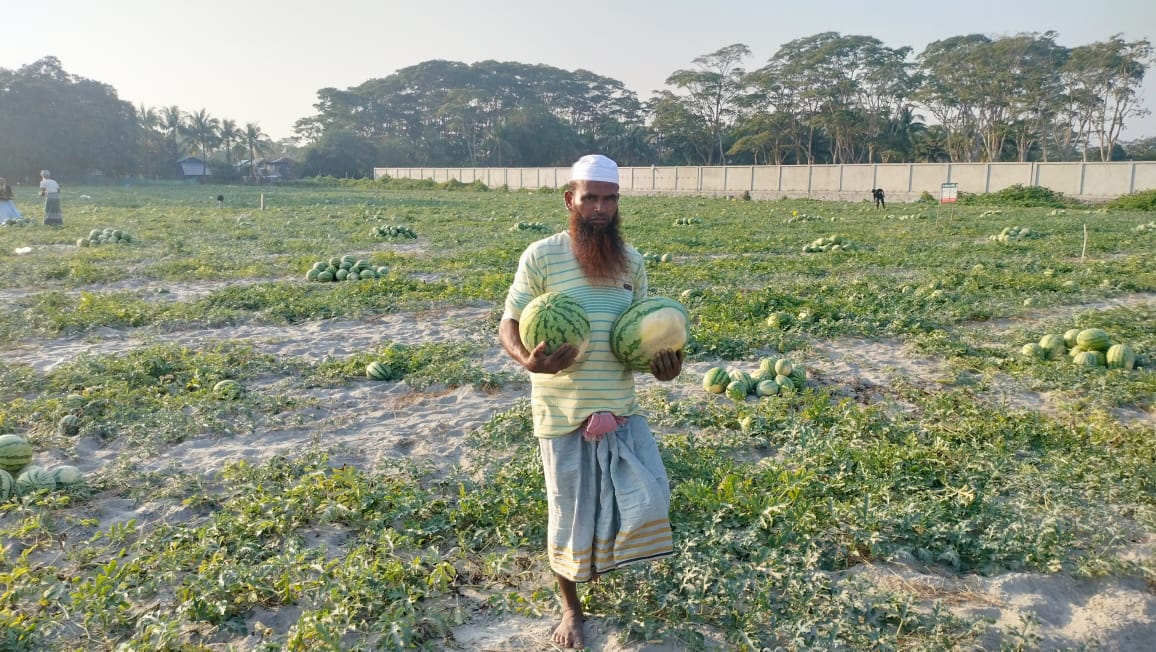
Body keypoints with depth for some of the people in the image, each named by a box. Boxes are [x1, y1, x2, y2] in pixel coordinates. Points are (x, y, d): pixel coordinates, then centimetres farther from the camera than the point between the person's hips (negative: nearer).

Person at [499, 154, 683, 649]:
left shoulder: (631, 261, 4)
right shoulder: (542, 255, -10)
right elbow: (508, 326, -7)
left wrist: (663, 364, -6)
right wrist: (527, 359, -29)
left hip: (621, 407, 4)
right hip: (563, 411, -4)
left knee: (649, 499, 3)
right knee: (569, 512, 8)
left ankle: (600, 553, 38)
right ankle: (570, 606, 34)